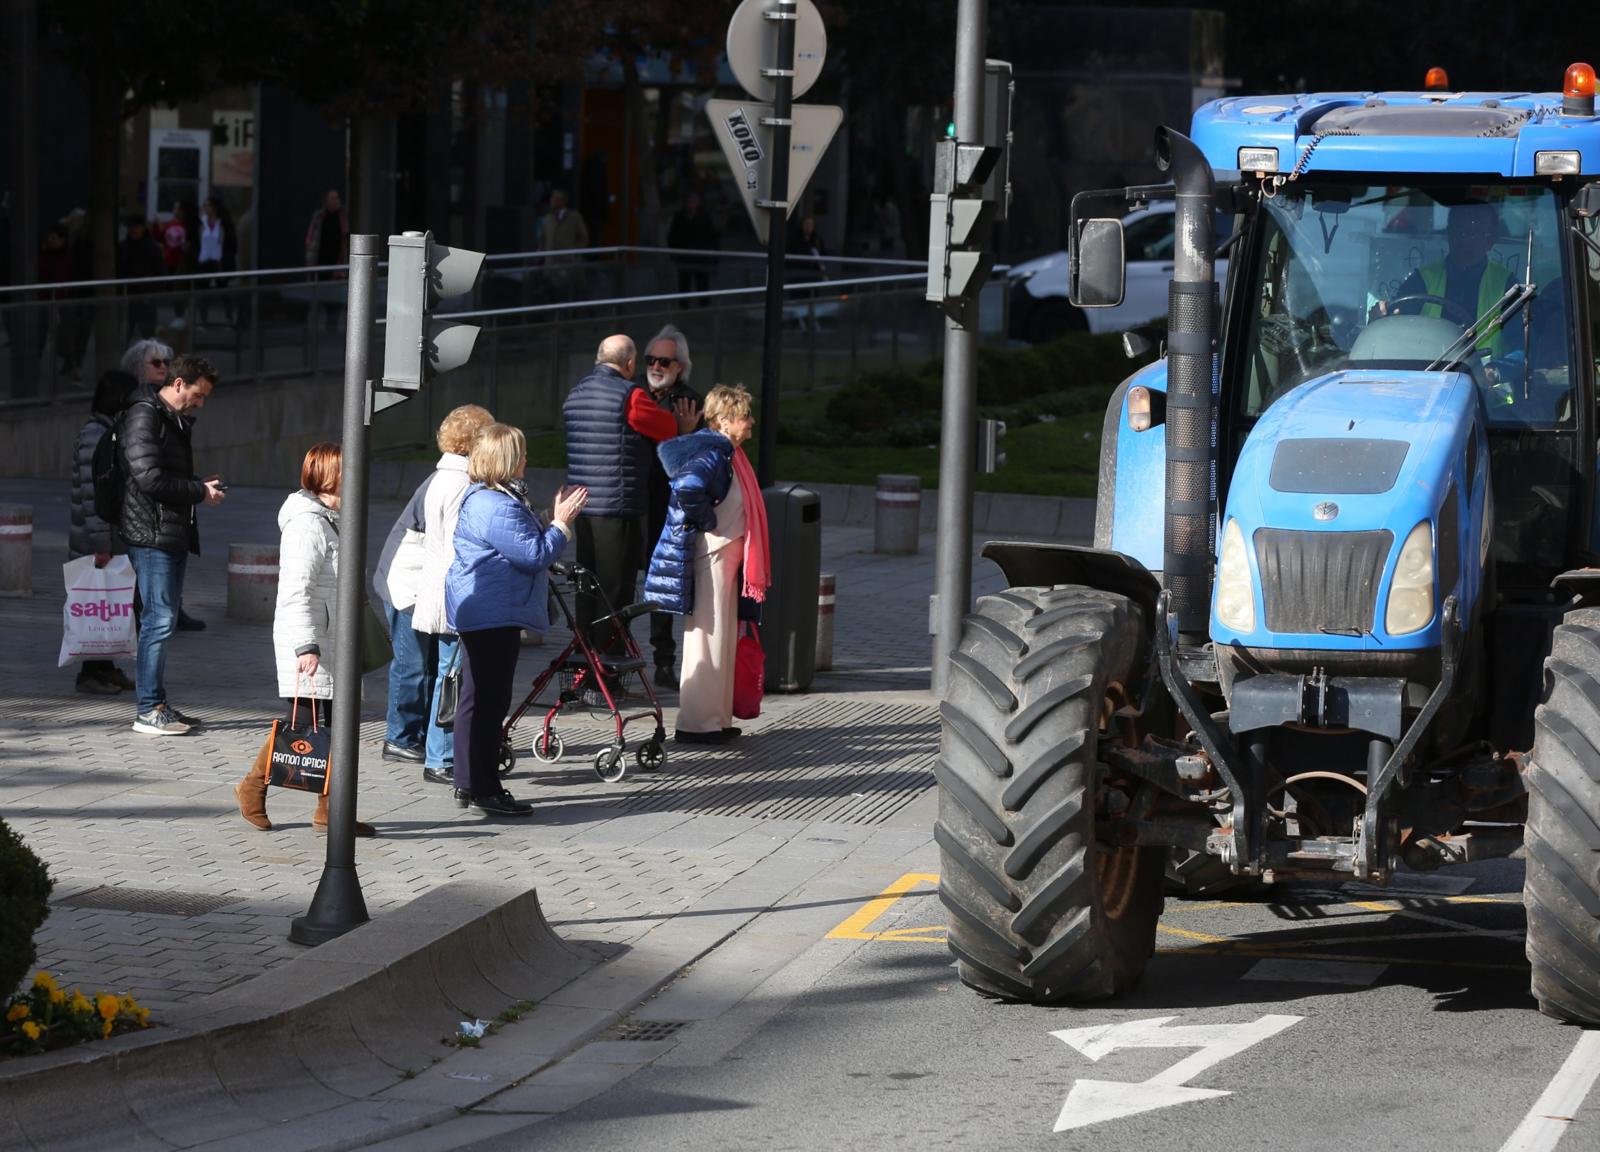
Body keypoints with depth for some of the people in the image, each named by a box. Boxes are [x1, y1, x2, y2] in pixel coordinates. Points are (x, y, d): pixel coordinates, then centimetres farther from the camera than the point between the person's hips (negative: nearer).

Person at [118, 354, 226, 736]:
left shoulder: (173, 419, 19)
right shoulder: (144, 417, -12)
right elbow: (149, 477, -21)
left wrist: (202, 488, 7)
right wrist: (200, 491, -13)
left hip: (174, 534, 10)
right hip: (152, 535, -10)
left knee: (162, 619, 11)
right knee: (159, 620, -10)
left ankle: (157, 704, 16)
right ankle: (149, 710, -8)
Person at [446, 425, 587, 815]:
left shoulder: (482, 497, 15)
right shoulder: (497, 507, -21)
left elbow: (525, 544, 21)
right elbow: (535, 555, -21)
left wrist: (554, 519, 14)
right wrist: (561, 523, -10)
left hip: (479, 615, 12)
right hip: (494, 615, -12)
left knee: (475, 697, 15)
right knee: (489, 700, -6)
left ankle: (469, 783, 22)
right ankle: (485, 789, -3)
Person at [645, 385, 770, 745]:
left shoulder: (726, 453, 12)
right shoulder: (714, 454, -19)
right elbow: (688, 489, -36)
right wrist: (707, 522, -22)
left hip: (724, 557, 10)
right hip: (710, 556, -10)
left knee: (722, 637, 15)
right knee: (708, 636, -5)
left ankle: (716, 719, 22)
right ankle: (697, 724, -1)